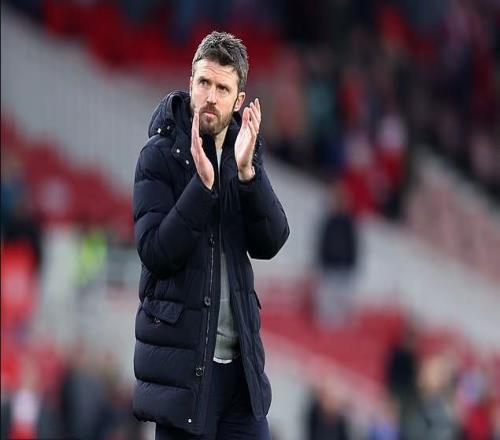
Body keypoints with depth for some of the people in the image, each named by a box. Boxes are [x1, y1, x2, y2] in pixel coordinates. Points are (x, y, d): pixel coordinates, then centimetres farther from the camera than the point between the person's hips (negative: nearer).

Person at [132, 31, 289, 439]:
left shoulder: (245, 153, 9)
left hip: (239, 359, 4)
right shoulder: (160, 156, -5)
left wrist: (247, 172, -17)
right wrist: (202, 183, -23)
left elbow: (270, 243, -3)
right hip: (181, 358, -4)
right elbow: (155, 252, -14)